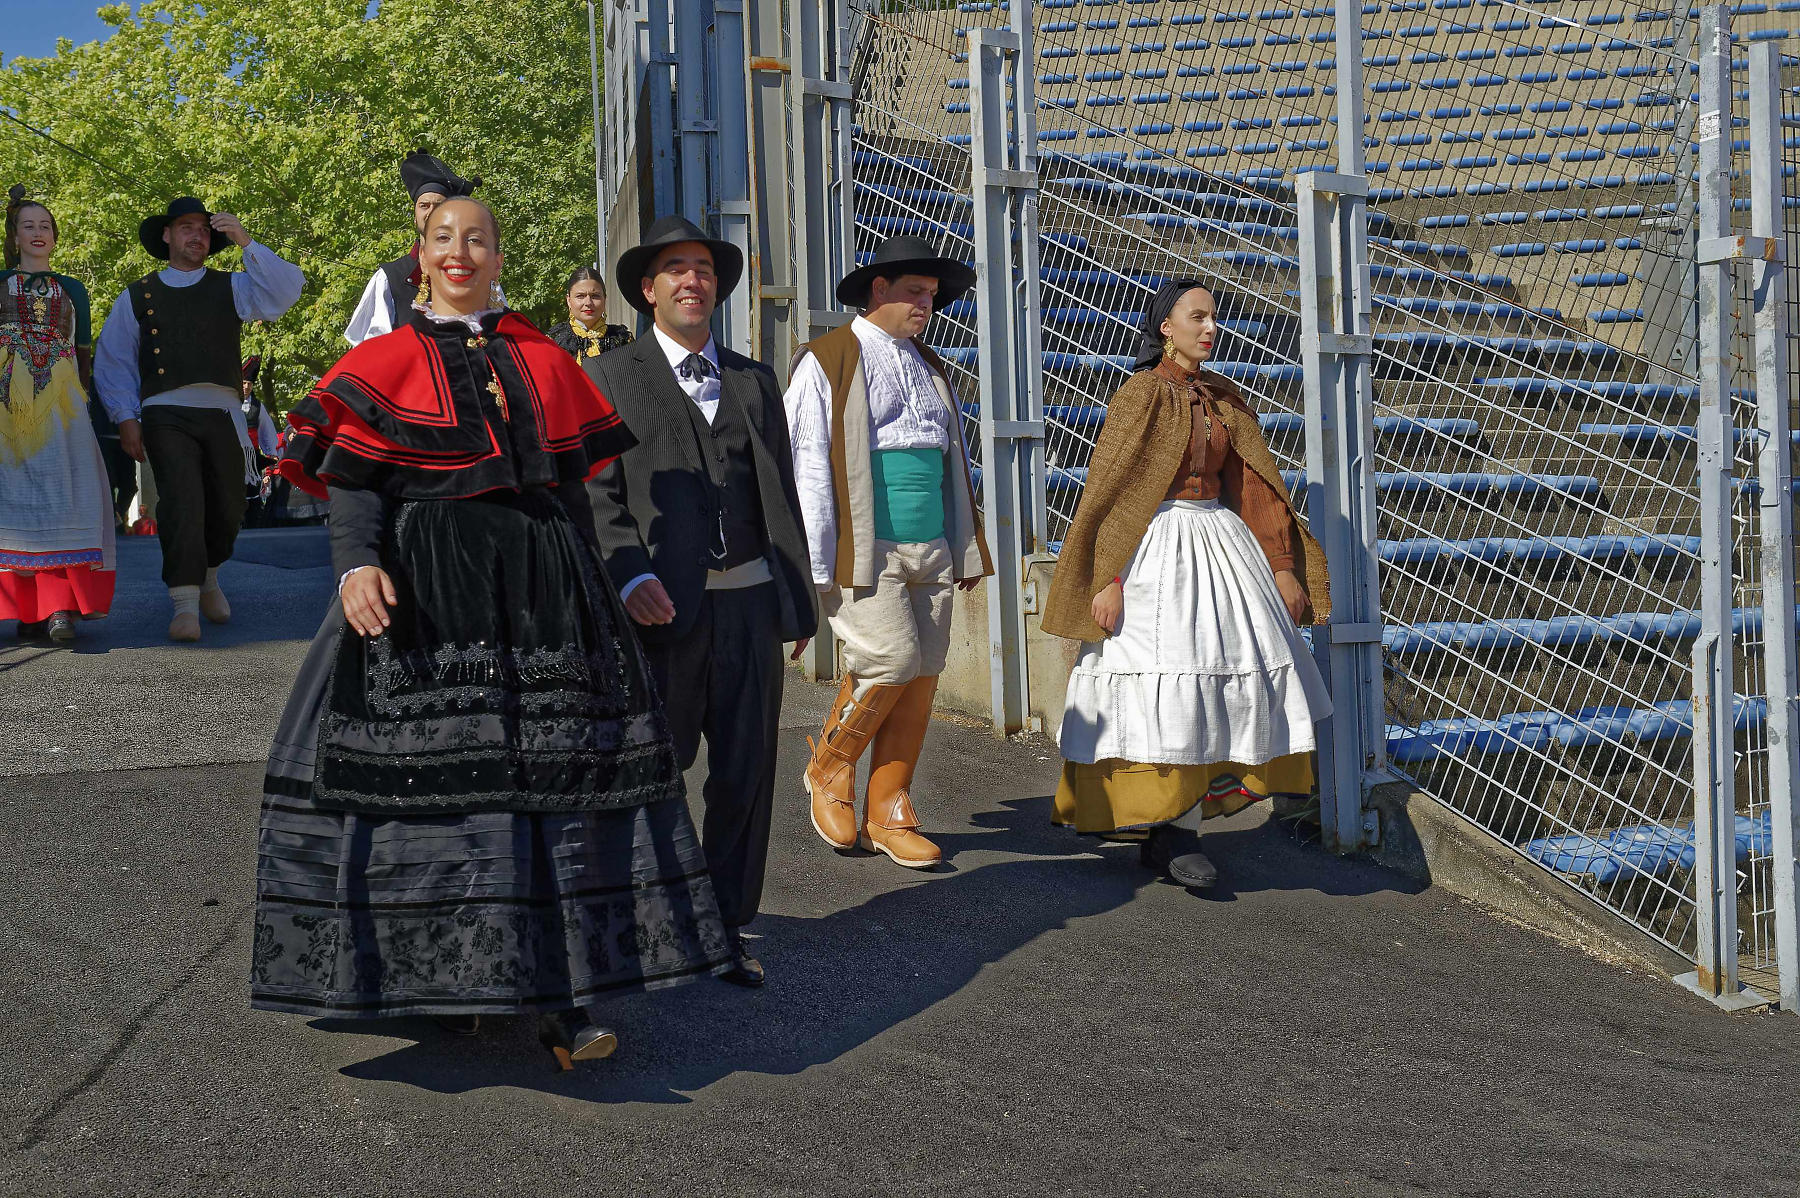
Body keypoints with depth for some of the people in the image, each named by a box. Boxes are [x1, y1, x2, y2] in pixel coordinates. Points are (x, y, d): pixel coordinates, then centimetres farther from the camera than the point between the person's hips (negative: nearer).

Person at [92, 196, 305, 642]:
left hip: (221, 412, 2)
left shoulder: (231, 288, 17)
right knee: (181, 499, -20)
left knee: (227, 512, 3)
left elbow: (285, 291, -1)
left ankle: (208, 578, 32)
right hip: (167, 414, -2)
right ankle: (185, 605, -19)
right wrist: (125, 419, 3)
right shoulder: (137, 297, 15)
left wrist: (244, 241, -8)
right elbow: (113, 363, 14)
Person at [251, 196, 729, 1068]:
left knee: (548, 768, -3)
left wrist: (593, 588, 15)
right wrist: (356, 564, -18)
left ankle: (557, 994, -1)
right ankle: (445, 978, 11)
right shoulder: (385, 362, 6)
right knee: (431, 770, -3)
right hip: (423, 590, -2)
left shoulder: (543, 361, 14)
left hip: (539, 590, 2)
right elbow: (351, 481, -2)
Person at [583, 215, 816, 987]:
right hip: (665, 604, -4)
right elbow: (597, 490, -4)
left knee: (747, 771, 6)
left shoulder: (754, 381, 18)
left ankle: (727, 930, 17)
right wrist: (630, 576, -19)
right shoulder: (610, 377, 5)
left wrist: (799, 600, 12)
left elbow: (781, 494, 17)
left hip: (749, 599, 4)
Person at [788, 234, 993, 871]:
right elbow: (805, 466, -8)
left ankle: (888, 815, 13)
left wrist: (969, 549, 23)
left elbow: (955, 464, 27)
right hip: (865, 551, -7)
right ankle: (829, 770, 10)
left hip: (931, 554, 7)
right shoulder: (828, 361, -2)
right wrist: (813, 565, -14)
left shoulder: (930, 368, 20)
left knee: (921, 680, 3)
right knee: (890, 663, -16)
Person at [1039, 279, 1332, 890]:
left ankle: (1179, 824, 6)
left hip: (1218, 541, 7)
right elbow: (1107, 490, -11)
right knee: (1168, 690, -7)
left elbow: (1257, 486, 16)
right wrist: (1108, 581, -18)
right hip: (1157, 548, -7)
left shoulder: (1223, 398, 12)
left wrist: (1283, 567, 12)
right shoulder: (1142, 394, -7)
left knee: (1233, 683, 1)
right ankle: (1165, 833, 4)